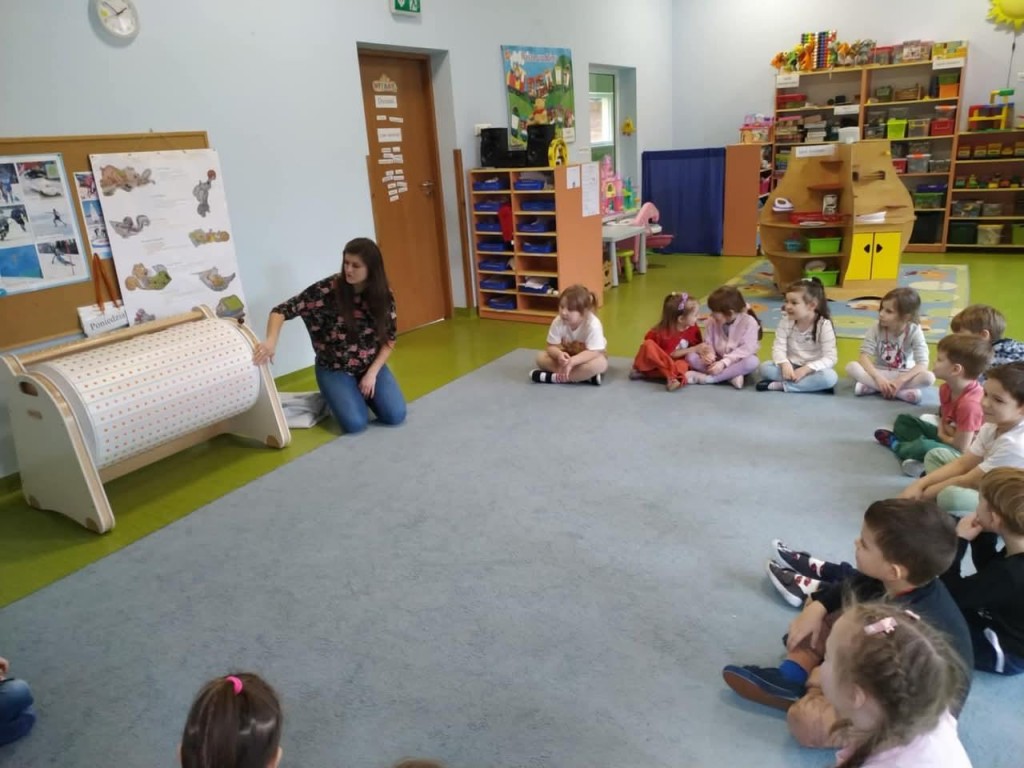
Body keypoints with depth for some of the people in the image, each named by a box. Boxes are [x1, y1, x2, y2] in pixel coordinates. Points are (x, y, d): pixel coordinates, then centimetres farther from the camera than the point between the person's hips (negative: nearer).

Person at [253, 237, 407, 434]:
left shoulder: (384, 296, -9)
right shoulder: (327, 289, -19)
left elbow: (389, 339, 0)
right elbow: (282, 310, -20)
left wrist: (372, 373, -10)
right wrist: (271, 341, -38)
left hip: (372, 366, 3)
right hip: (334, 369, -3)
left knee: (395, 416, -14)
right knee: (356, 423, -21)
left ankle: (364, 391, 17)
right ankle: (335, 397, 13)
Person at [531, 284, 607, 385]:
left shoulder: (593, 325, -31)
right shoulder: (557, 322, -21)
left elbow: (593, 352, -34)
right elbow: (552, 346, -15)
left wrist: (571, 362, -45)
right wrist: (559, 354, -39)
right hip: (567, 356, 4)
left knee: (601, 363, -38)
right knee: (541, 357, -20)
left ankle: (554, 377, -34)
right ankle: (582, 375, -28)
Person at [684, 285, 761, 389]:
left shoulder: (749, 322, -17)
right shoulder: (712, 321, -5)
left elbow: (746, 349, -22)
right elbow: (709, 344, -2)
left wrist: (724, 362, -32)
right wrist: (709, 354, -27)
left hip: (737, 363, -3)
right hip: (718, 362, 3)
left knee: (752, 361, -37)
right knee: (691, 356, -20)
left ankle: (707, 378, -34)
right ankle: (731, 375, -29)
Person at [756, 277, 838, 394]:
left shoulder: (824, 325, -13)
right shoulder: (786, 321, -5)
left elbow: (830, 358, -17)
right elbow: (778, 347, -10)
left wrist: (806, 369, -30)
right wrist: (784, 364, -32)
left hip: (813, 370, -2)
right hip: (791, 367, 3)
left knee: (830, 377, -35)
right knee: (765, 367, -24)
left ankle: (780, 385, -31)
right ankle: (813, 385, -26)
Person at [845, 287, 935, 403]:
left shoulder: (914, 331, -15)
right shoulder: (876, 328, -13)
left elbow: (922, 365, -22)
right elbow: (864, 356, -20)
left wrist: (899, 381, -35)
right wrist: (878, 378, -35)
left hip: (903, 375, -1)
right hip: (879, 373, 1)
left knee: (929, 377, -32)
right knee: (852, 368, -29)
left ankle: (872, 387, -28)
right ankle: (903, 391, -27)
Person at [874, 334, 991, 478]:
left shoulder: (969, 403, -31)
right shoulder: (946, 389, -4)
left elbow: (961, 447, -27)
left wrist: (942, 435, -7)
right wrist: (944, 429, -11)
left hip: (963, 455, -10)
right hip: (948, 437, 10)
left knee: (924, 447, -34)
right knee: (904, 420, 13)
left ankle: (896, 445, 1)